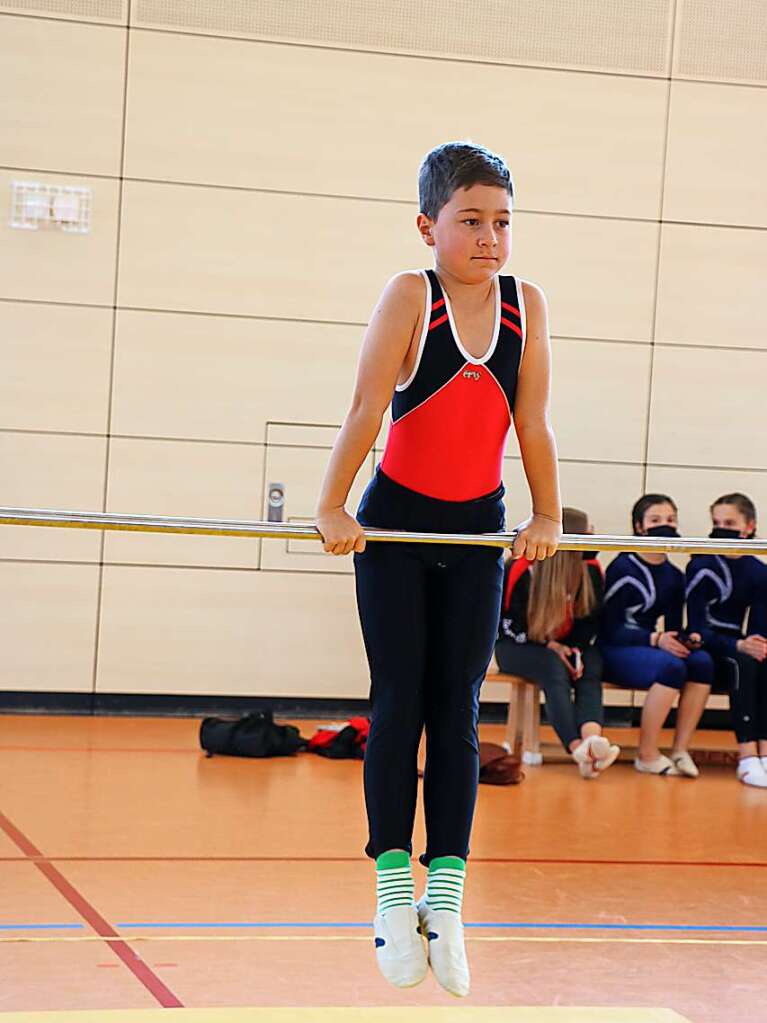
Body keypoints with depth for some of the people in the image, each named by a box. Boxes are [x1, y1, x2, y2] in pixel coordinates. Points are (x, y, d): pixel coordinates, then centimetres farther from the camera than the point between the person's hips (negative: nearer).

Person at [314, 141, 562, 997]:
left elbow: (533, 421, -1)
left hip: (477, 533, 3)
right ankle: (393, 891, 6)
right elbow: (367, 406, -18)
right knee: (399, 704, 0)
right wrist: (332, 507, -20)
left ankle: (445, 898, 5)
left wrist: (546, 517, 2)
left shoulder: (526, 304, -4)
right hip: (395, 524, -3)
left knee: (457, 713, 2)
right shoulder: (411, 294, -13)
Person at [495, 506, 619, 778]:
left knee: (592, 665, -29)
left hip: (565, 646, 4)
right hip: (516, 646, -4)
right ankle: (579, 749, -51)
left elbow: (591, 619, 1)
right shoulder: (520, 569, -18)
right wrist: (550, 646, -20)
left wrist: (575, 650, -17)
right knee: (555, 670, -36)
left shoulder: (591, 568, -6)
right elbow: (508, 623, -11)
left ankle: (592, 739, -55)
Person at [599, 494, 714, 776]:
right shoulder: (623, 568, -7)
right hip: (615, 651, -6)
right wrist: (655, 639, -22)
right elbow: (610, 628, -12)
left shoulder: (674, 576, 13)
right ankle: (647, 755, -24)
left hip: (646, 648, 6)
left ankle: (680, 750, -19)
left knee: (702, 662, -23)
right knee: (671, 666, -33)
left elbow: (673, 628, 14)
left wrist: (686, 639, -10)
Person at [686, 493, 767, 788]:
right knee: (743, 662, -33)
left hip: (734, 650, 5)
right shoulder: (702, 568, -7)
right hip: (705, 653, -4)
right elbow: (697, 628, -13)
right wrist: (739, 646, -28)